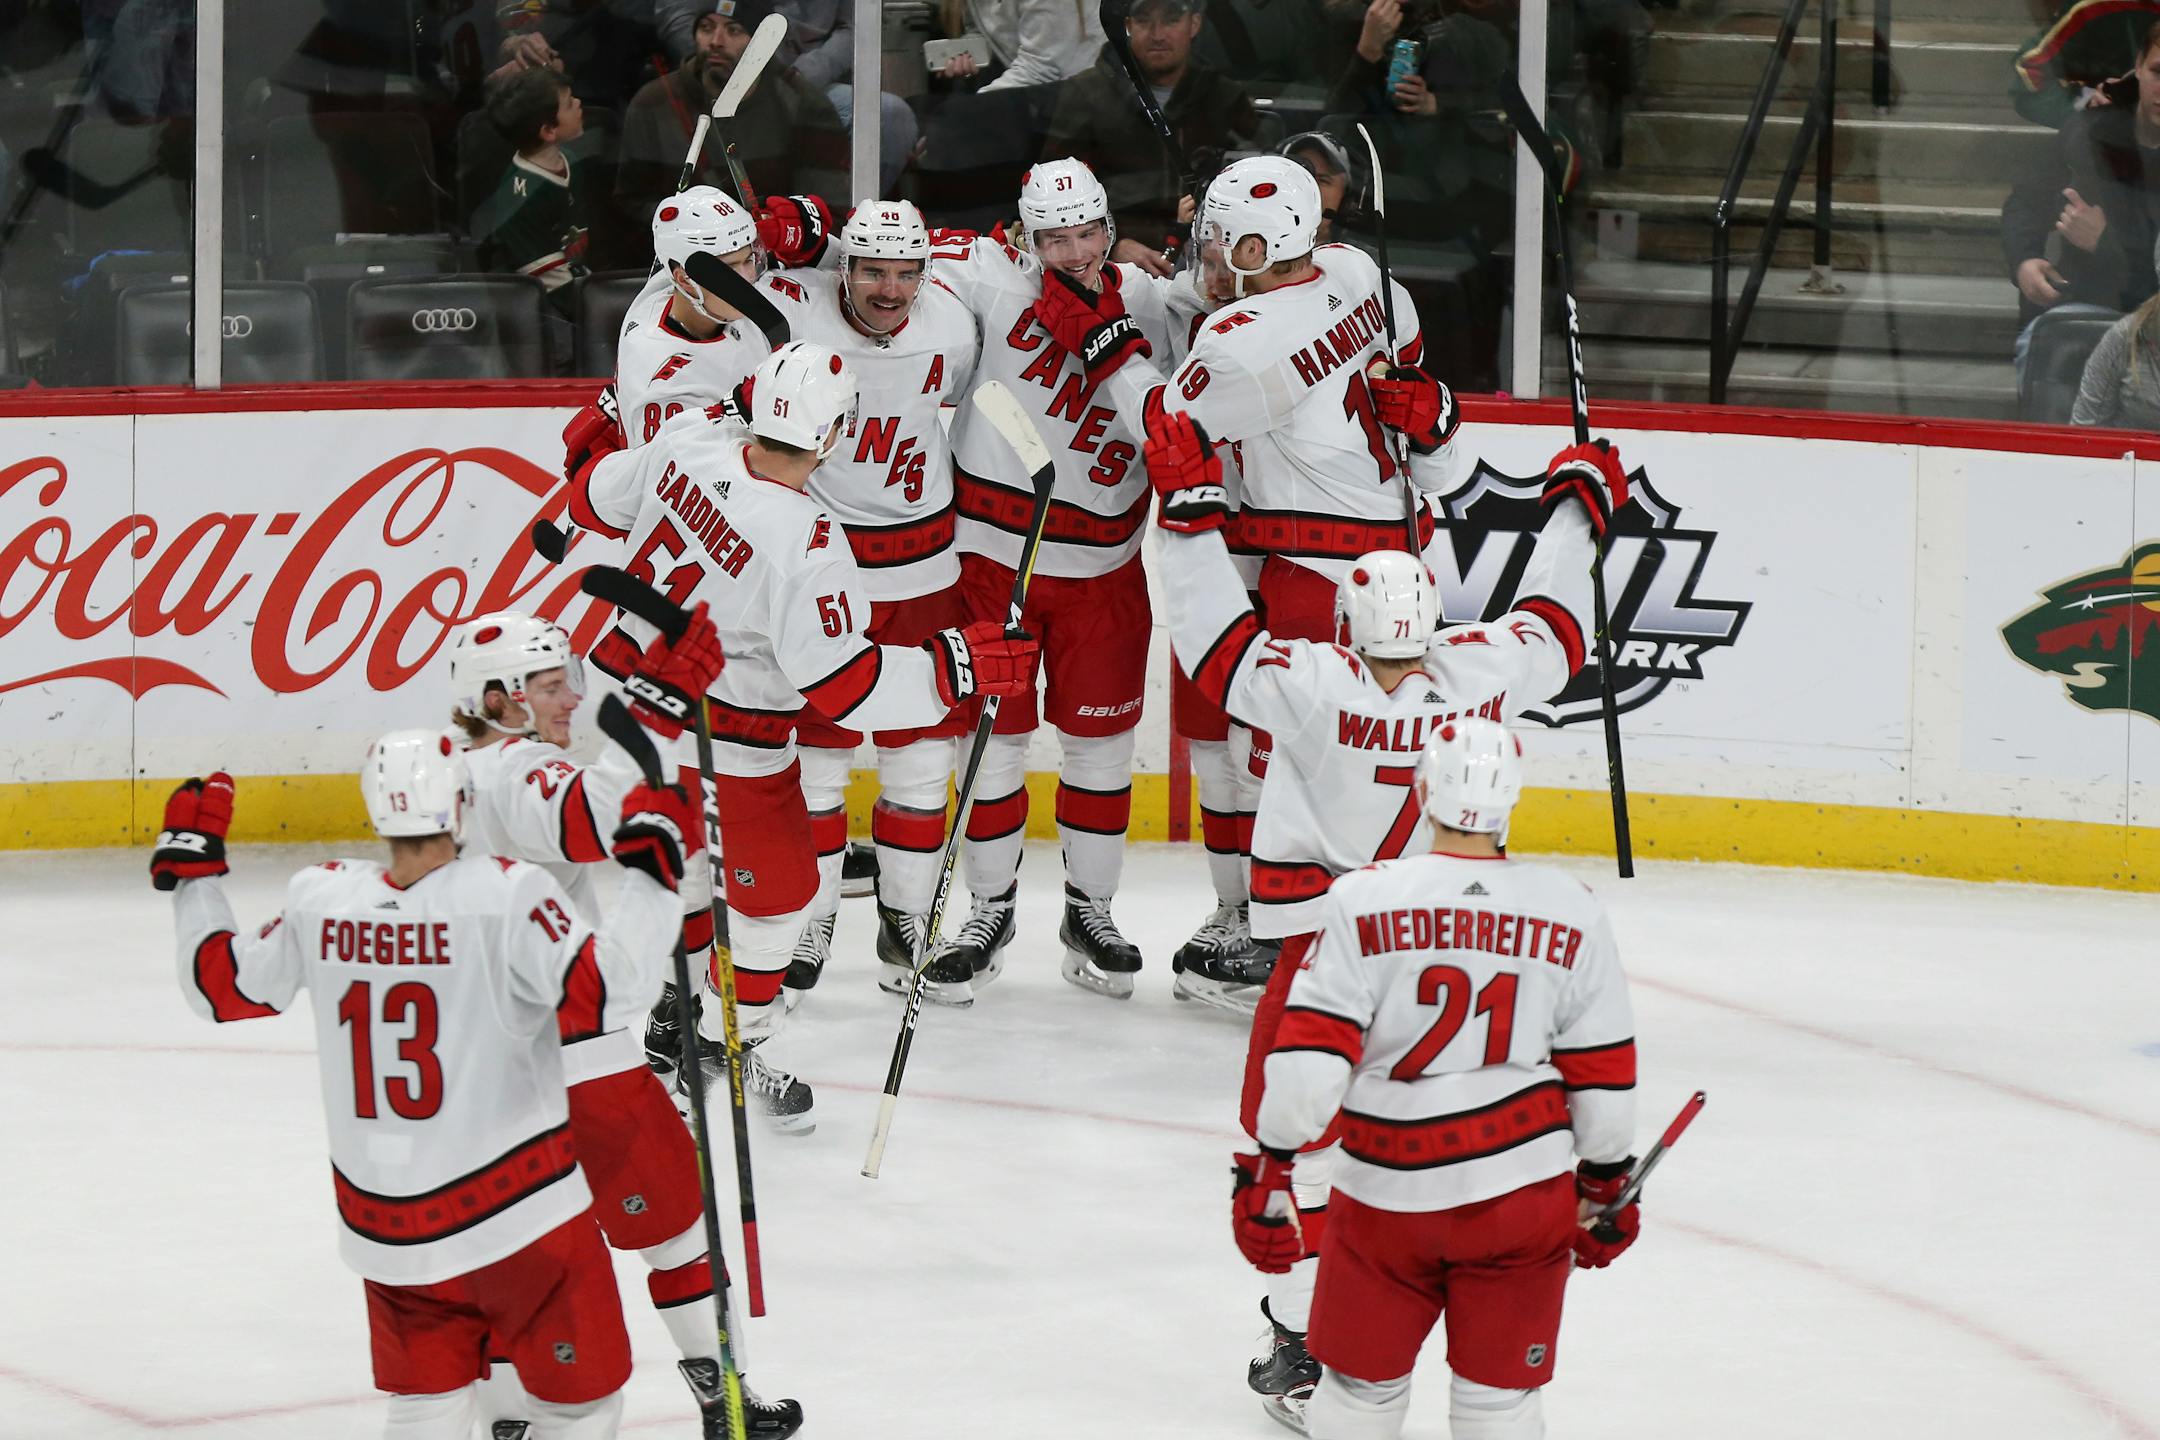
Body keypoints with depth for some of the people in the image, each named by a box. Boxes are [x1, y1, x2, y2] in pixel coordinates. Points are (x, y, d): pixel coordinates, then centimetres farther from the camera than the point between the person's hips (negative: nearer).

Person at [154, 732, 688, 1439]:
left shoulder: (318, 898, -4)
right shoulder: (508, 893, -18)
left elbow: (219, 985, 9)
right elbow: (606, 985, -26)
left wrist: (190, 867, 19)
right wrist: (651, 863, -18)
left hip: (382, 1218, 5)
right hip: (517, 1215, -5)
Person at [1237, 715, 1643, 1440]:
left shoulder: (1363, 900, -8)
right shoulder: (1572, 913, -2)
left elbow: (1309, 1060, -11)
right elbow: (1601, 1079, 3)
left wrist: (1267, 1171, -2)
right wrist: (1608, 1187, 17)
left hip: (1388, 1192, -1)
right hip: (1526, 1190, 1)